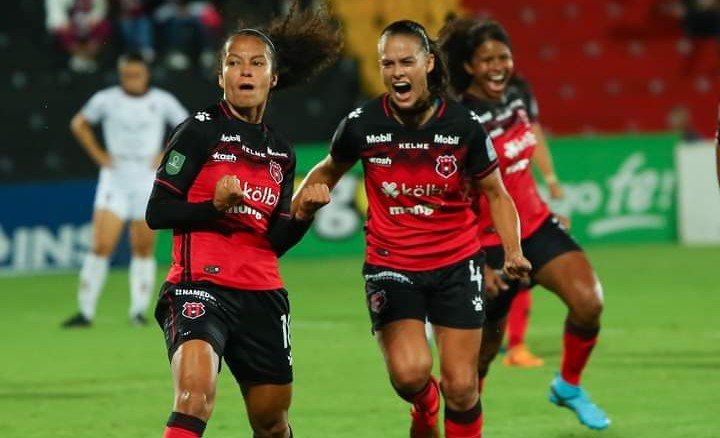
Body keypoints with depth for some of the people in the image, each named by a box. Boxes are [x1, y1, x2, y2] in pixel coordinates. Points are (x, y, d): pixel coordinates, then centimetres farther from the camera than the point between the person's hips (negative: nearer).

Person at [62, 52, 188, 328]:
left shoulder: (162, 101, 0)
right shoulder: (106, 100, -1)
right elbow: (79, 124, 13)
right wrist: (99, 156, 4)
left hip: (148, 180, 1)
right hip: (114, 179, -1)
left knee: (143, 249, 2)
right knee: (101, 246, -10)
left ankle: (139, 310, 12)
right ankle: (85, 311, -7)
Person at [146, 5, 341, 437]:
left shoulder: (281, 151, 16)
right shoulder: (201, 131, -2)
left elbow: (277, 240, 15)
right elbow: (158, 211, -5)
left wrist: (304, 212, -3)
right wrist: (215, 206, -20)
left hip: (262, 295, 6)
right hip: (201, 284, -6)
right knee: (196, 390, -31)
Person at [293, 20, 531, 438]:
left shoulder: (463, 125, -10)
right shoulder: (362, 124, -9)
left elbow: (496, 194, 3)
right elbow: (328, 172, 12)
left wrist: (513, 252, -11)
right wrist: (291, 214, -5)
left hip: (457, 263, 0)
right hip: (390, 264, 0)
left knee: (461, 387, -2)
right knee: (409, 372, -19)